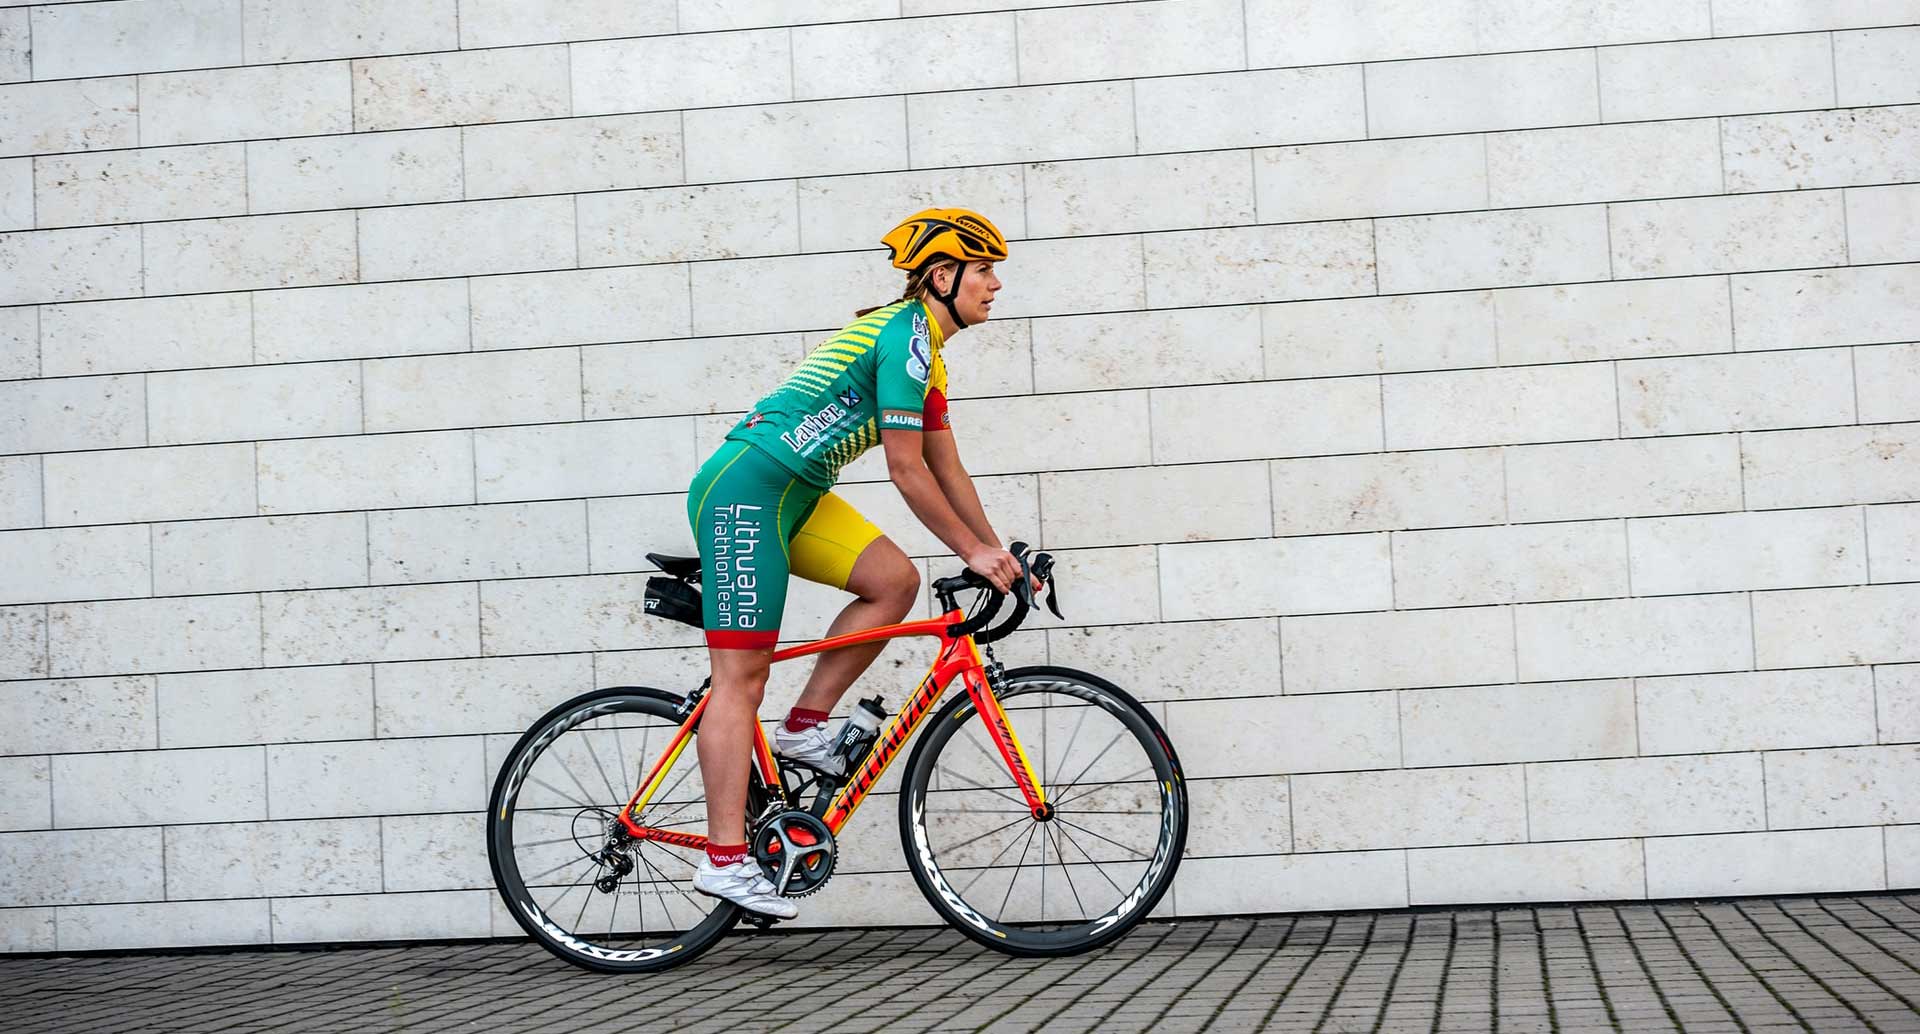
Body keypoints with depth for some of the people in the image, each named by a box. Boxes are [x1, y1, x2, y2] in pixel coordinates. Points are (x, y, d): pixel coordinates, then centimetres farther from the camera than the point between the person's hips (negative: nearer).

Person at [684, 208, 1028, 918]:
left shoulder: (924, 352, 16)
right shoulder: (906, 335, -15)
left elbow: (947, 471, 19)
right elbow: (908, 473, -16)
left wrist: (997, 553, 14)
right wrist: (973, 552, -9)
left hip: (793, 497, 10)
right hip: (744, 490, -10)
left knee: (895, 580, -2)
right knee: (741, 674, -11)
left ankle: (805, 726, 5)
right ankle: (725, 859, -11)